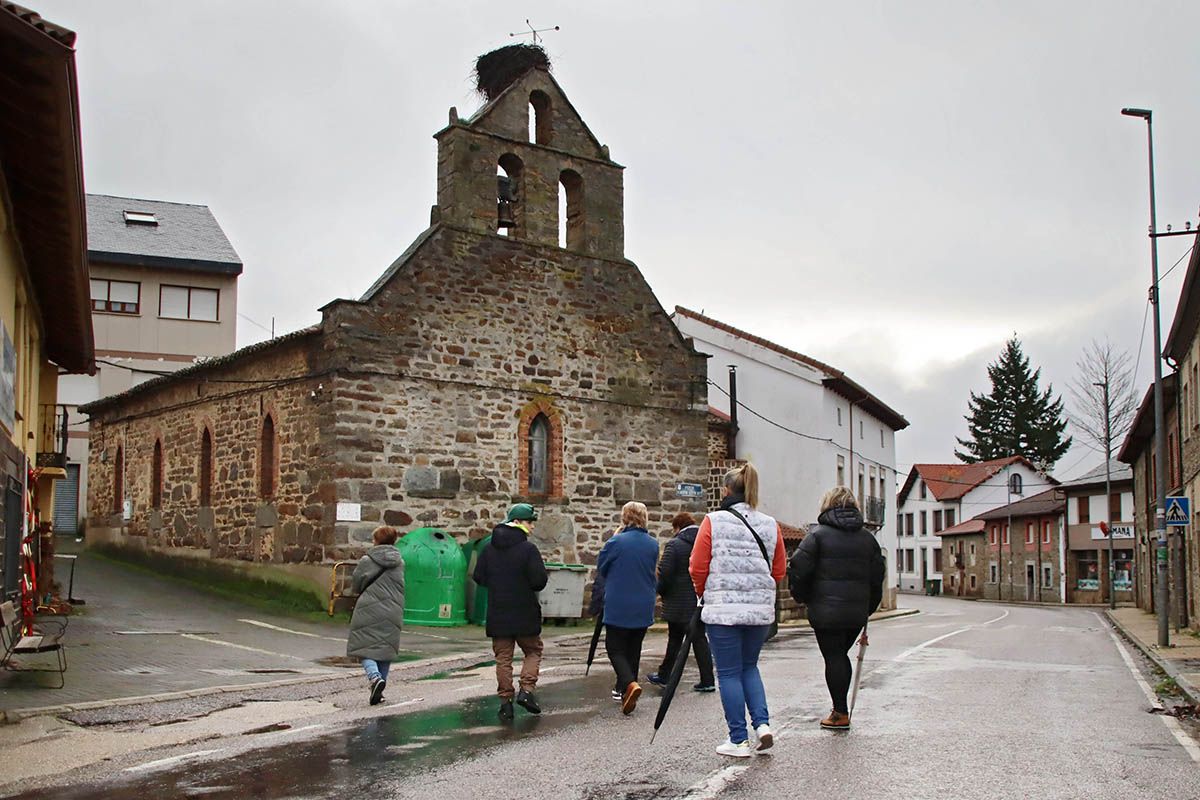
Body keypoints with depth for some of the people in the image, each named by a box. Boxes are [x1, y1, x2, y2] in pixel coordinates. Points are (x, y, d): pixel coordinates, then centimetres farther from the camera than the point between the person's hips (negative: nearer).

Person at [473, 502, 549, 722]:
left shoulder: (489, 548, 3)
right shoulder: (528, 548, -12)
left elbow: (478, 577, 6)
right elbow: (540, 580, -16)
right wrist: (528, 585, 6)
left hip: (497, 613, 4)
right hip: (525, 613, -4)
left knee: (503, 658, 10)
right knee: (533, 651, 13)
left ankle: (505, 700, 6)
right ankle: (526, 690, -2)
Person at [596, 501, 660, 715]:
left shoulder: (616, 542, -15)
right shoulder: (653, 544, -1)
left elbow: (601, 567, 0)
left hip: (618, 607, -4)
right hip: (643, 607, 4)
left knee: (615, 648, 3)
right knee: (633, 648, 17)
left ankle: (629, 683, -20)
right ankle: (623, 688, 25)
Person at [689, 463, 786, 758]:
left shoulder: (714, 521, -6)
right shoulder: (770, 525, 6)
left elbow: (698, 568, -5)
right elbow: (778, 571, 10)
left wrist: (704, 594, 13)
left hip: (723, 609, -4)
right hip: (761, 609, 4)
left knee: (729, 673, 5)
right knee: (749, 666, 21)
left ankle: (738, 740, 8)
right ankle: (762, 723, 6)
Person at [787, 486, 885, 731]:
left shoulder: (818, 535, -6)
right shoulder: (867, 537, 9)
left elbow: (799, 568, -11)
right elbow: (877, 574, 12)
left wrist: (801, 596, 5)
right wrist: (869, 607, 19)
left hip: (826, 611, -5)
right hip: (857, 611, 5)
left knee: (833, 657, 2)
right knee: (841, 654, 18)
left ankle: (840, 713, 5)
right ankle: (840, 708, 22)